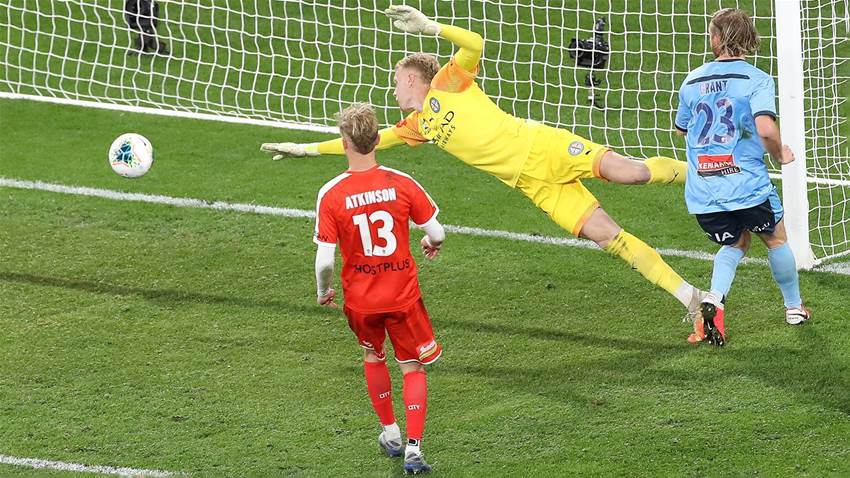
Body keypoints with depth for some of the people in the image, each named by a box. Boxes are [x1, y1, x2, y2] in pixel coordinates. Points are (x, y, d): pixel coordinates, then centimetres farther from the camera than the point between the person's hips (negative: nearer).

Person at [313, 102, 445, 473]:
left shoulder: (330, 195, -15)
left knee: (373, 357, 26)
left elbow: (325, 260, -16)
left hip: (360, 299, 0)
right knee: (413, 367, 12)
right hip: (404, 295, 0)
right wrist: (432, 245, 19)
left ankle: (390, 435, 35)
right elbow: (436, 233, -5)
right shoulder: (402, 184, -12)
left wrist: (324, 292, 4)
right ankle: (414, 449, 0)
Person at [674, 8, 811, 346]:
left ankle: (714, 299, -2)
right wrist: (780, 155, -3)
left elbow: (681, 129, 21)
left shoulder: (692, 81, 6)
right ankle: (794, 308, 36)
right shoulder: (756, 79, -8)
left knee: (734, 244, 24)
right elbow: (765, 128, -22)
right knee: (776, 239, 23)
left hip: (702, 193, 3)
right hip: (748, 185, -3)